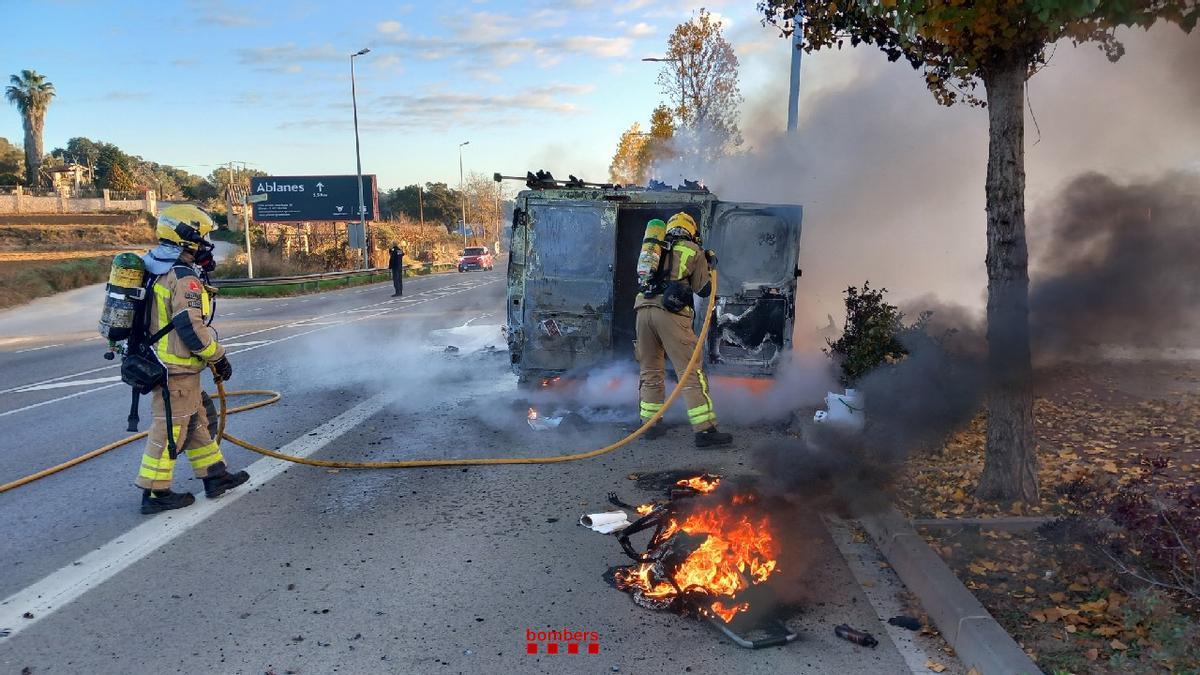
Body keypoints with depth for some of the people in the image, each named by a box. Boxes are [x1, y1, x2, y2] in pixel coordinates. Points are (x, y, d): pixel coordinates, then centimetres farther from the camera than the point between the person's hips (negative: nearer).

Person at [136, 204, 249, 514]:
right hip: (176, 369, -10)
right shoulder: (185, 278, -20)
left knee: (196, 420, 17)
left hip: (159, 359, 10)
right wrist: (218, 358, -15)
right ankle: (155, 493, 6)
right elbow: (191, 327, -22)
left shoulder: (157, 270, 12)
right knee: (170, 427, -2)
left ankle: (215, 475, 26)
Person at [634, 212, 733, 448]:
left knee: (650, 370, 16)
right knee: (691, 372, -4)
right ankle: (705, 430, -7)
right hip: (671, 311, -5)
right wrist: (708, 268, 30)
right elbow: (703, 291, 13)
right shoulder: (694, 251, 12)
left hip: (643, 308, 5)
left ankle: (650, 424, 21)